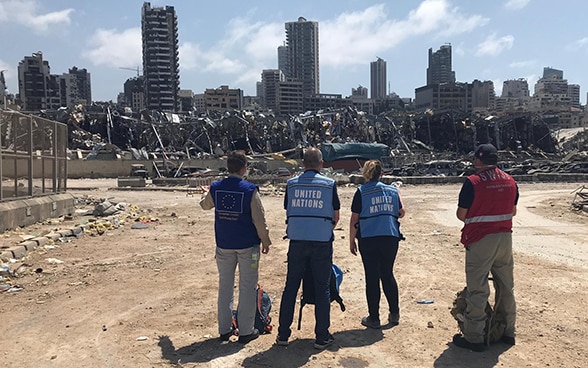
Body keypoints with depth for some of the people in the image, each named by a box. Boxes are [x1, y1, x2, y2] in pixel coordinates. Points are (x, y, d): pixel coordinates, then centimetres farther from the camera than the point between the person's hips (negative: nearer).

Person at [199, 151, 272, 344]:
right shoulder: (250, 190, -14)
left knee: (225, 286, 14)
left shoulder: (215, 188, -2)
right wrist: (265, 241, 3)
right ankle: (246, 331, 12)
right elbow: (259, 220, -11)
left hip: (224, 245, 4)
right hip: (247, 245, -4)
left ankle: (224, 329, 21)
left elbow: (205, 205, 20)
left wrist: (204, 198, 42)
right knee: (247, 287, 6)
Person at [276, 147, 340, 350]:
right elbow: (336, 217, 5)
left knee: (290, 288, 11)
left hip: (297, 241, 2)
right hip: (322, 242, -2)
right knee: (322, 289, 7)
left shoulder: (291, 184, 4)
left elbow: (289, 213, 12)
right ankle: (322, 337, 12)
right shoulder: (329, 184, -2)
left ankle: (283, 334, 17)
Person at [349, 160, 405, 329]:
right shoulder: (392, 190, 7)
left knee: (372, 278, 4)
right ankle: (394, 313, 25)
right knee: (388, 274, 17)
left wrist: (351, 241, 2)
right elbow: (401, 213, 17)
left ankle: (374, 318, 11)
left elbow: (354, 219, -5)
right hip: (391, 238, 3)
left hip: (369, 239, -3)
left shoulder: (361, 192, -4)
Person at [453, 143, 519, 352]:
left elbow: (461, 215, -10)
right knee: (506, 287, 18)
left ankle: (474, 338, 7)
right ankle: (508, 332, 30)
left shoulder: (473, 182, -14)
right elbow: (512, 212, 14)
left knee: (477, 290, 0)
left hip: (480, 241, -6)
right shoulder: (510, 181, 4)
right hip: (505, 238, 6)